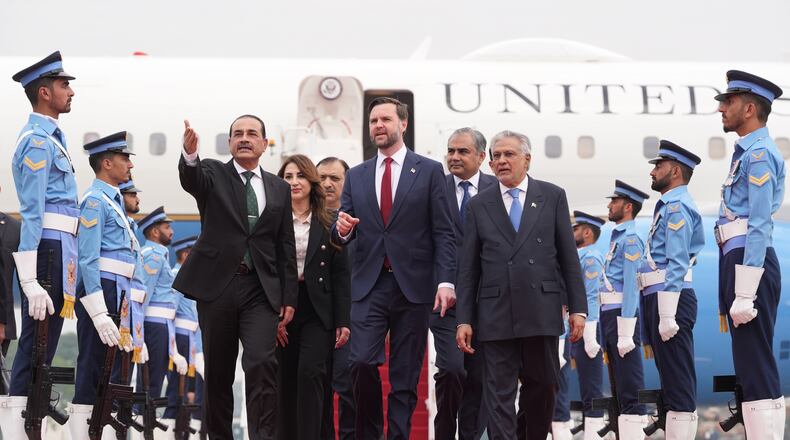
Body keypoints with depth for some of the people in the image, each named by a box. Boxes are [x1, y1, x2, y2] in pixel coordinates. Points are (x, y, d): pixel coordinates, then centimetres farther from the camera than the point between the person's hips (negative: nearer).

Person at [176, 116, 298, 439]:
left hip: (261, 290, 1)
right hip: (217, 285, -1)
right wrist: (190, 155, -43)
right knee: (218, 372, 6)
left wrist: (289, 297, 6)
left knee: (261, 363, -15)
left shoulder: (279, 189, 13)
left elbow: (286, 247, 13)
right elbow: (190, 179, -19)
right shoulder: (213, 174, 6)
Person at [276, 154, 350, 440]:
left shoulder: (329, 223, 5)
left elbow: (340, 274, 3)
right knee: (285, 382, 4)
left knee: (310, 372, -16)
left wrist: (343, 320, -4)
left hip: (318, 311, -1)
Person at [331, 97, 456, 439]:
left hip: (413, 285, -2)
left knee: (406, 375, 2)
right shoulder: (357, 176, 13)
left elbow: (443, 233, -1)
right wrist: (342, 229, -12)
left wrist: (445, 281, -11)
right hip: (369, 286, 2)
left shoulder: (429, 171, 4)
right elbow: (342, 237, 12)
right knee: (362, 362, -11)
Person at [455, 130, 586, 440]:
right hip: (495, 315, 0)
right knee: (499, 393, -2)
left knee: (543, 386, 9)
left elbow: (569, 257, 6)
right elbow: (468, 268, 7)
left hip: (541, 312, 0)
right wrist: (463, 320, 1)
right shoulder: (479, 205, 8)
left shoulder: (552, 197, 7)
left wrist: (578, 308, 0)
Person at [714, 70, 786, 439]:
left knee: (756, 368, -10)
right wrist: (734, 291, 19)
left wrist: (744, 294, -23)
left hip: (749, 261, -10)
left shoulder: (759, 153, -12)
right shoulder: (748, 152, 18)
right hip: (737, 261, 10)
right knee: (751, 368, 12)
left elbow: (759, 226, -19)